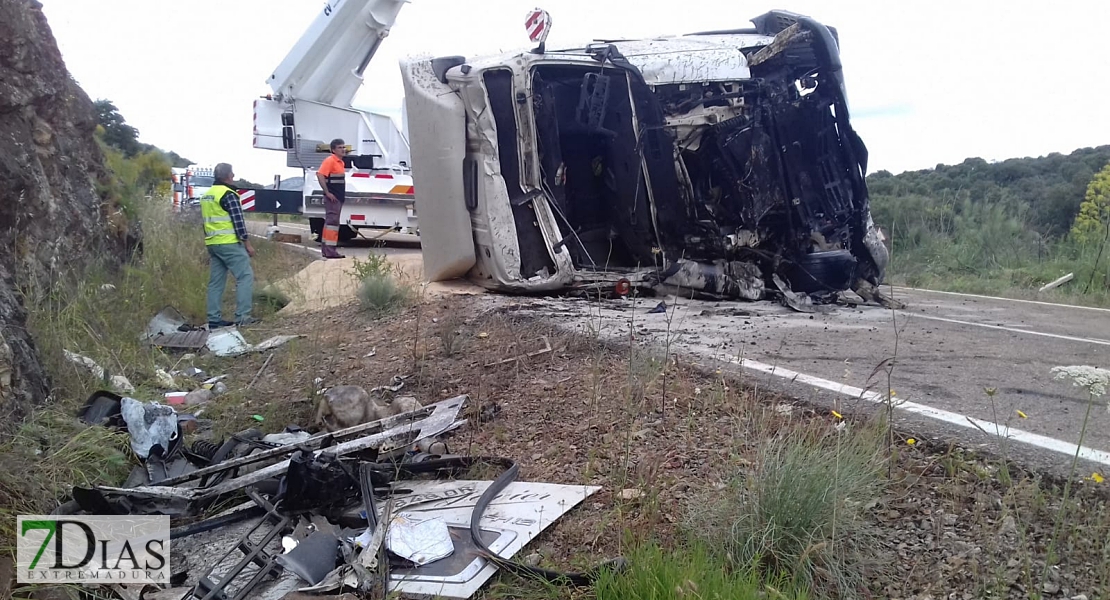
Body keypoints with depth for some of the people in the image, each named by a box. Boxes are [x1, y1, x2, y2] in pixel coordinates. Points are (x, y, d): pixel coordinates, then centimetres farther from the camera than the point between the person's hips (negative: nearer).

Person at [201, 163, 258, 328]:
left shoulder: (206, 195, 16)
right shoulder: (228, 195, -11)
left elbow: (208, 222, 20)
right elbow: (238, 222, -15)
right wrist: (247, 243, -9)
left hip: (212, 244, 9)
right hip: (229, 244, -9)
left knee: (216, 281, 9)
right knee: (245, 276, -5)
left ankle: (214, 319, 9)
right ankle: (242, 316, -10)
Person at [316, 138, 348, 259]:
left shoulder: (340, 162, 17)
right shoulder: (330, 160, -12)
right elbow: (320, 175, -22)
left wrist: (342, 194, 16)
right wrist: (327, 192, -22)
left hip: (339, 198, 10)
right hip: (332, 198, -10)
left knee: (329, 222, 13)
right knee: (332, 222, -11)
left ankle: (326, 249, 20)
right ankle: (330, 250, -12)